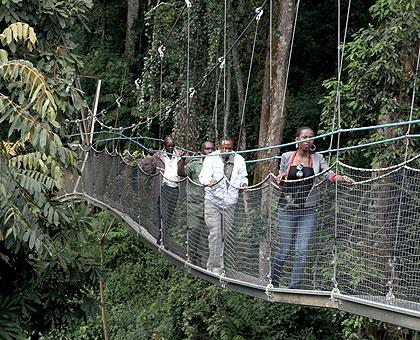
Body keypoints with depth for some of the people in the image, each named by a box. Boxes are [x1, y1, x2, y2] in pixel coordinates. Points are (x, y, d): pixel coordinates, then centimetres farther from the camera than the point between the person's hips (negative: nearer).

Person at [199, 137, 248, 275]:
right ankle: (215, 266, -7)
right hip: (213, 201, -3)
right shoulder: (211, 158, -3)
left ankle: (224, 265, 17)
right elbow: (203, 176, -12)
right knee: (215, 234, -10)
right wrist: (209, 181, -34)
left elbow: (243, 177, 18)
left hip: (230, 203, 3)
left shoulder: (239, 160, 7)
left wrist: (244, 183, -5)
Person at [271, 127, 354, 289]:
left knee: (301, 251, -3)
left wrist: (342, 178, -30)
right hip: (288, 209, -1)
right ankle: (273, 282, 25)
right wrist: (280, 179, -12)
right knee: (283, 249, 3)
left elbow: (330, 174, -10)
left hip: (308, 211, 1)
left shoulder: (317, 158, 4)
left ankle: (294, 288, 7)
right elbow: (281, 184, 11)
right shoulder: (287, 157, 3)